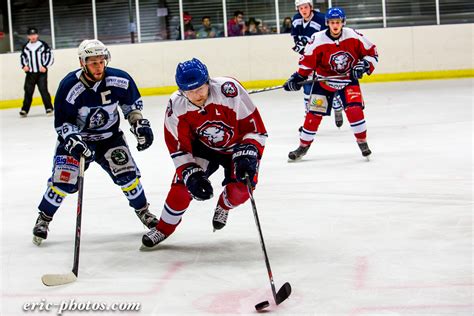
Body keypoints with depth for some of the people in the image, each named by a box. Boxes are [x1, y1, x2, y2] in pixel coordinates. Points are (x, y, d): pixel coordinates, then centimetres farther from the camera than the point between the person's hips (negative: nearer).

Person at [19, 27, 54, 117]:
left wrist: (45, 66, -11)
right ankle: (24, 110, 5)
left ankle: (49, 108, -4)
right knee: (28, 91, 0)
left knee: (43, 90, -9)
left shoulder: (43, 45, -3)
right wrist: (24, 66, 0)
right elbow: (22, 57, 18)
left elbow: (50, 56, -1)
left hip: (41, 72, -3)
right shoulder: (25, 47, 7)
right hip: (30, 73, 3)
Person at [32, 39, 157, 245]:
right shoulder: (69, 86, -25)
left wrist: (140, 124, -5)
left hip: (109, 136, 2)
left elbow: (132, 103, 5)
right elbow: (62, 123, -18)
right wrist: (74, 141, -32)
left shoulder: (119, 80, -16)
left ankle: (143, 211, 17)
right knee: (63, 180, -13)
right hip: (76, 138, -2)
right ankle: (43, 218, 8)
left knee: (127, 173, -8)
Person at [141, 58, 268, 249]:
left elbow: (255, 127, -27)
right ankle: (163, 229, 6)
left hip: (236, 146, -2)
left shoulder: (229, 90, -34)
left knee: (240, 190, -19)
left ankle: (224, 206, 18)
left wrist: (246, 155, -38)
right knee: (183, 183, -15)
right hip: (204, 147, 2)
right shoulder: (176, 106, -24)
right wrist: (191, 175, -28)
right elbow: (178, 148, -15)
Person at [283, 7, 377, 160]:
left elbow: (371, 52, -5)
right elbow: (307, 61, -10)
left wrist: (364, 65, -20)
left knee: (354, 109, -17)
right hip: (325, 81, 0)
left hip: (349, 79, 0)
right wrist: (298, 77, -18)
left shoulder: (353, 36, -15)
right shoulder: (318, 40, -19)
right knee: (314, 113, 0)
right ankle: (303, 146, 16)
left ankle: (362, 142, 1)